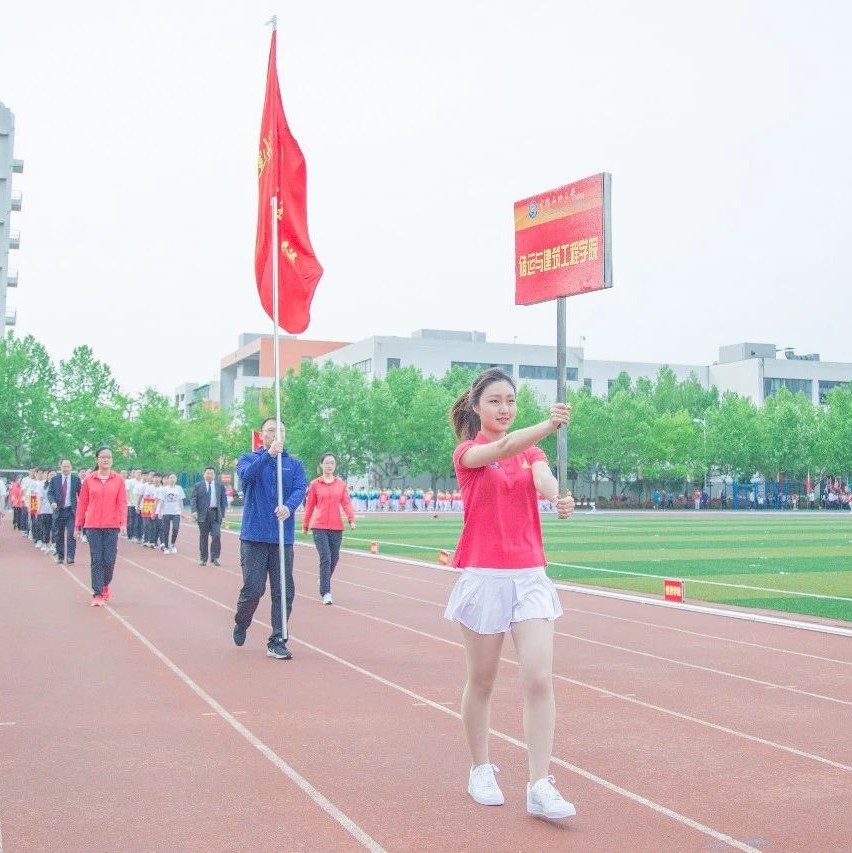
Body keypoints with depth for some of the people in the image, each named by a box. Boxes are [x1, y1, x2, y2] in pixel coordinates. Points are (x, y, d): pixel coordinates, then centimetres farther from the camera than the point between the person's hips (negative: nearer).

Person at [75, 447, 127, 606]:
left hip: (112, 526, 0)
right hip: (93, 526, 0)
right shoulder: (89, 480, 4)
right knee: (96, 560, -1)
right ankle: (97, 595, 4)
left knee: (109, 560, 1)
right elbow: (82, 503, 7)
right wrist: (78, 525, 7)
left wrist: (123, 521, -13)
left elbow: (122, 502, 0)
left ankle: (105, 586, 28)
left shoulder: (118, 480, 3)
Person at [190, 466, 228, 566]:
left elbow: (224, 500, 12)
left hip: (216, 514, 1)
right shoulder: (198, 486, 6)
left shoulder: (220, 486, 10)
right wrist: (194, 511, -14)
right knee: (203, 537, 4)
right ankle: (203, 558, 13)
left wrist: (223, 513, 5)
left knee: (216, 535, -11)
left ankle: (215, 557, -2)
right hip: (203, 514, -1)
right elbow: (193, 499, 0)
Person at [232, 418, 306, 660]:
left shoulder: (295, 464, 11)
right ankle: (241, 624, 27)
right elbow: (246, 475, -17)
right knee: (253, 589, -2)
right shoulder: (248, 458, 6)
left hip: (283, 538, 2)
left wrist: (289, 507, -28)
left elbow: (299, 490, -7)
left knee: (284, 592, 0)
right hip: (254, 536, -2)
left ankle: (277, 642, 9)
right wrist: (269, 454, -30)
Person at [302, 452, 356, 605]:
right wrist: (305, 525, 12)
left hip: (336, 527, 3)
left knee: (334, 558, 10)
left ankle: (324, 581, 37)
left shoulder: (341, 484, 7)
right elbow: (310, 505, 7)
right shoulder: (315, 484, 2)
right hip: (319, 526, -3)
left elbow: (346, 502, -1)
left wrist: (351, 519, -16)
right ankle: (325, 593, -10)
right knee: (325, 558, -12)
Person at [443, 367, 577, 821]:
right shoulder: (466, 452, -1)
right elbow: (501, 448, -24)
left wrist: (560, 497, -39)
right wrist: (548, 425, -43)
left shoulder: (531, 453, 11)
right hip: (484, 576, -3)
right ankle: (481, 771, 26)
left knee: (539, 680, -8)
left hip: (529, 575, 3)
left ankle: (540, 787, -6)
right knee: (481, 682, 8)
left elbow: (544, 478, -14)